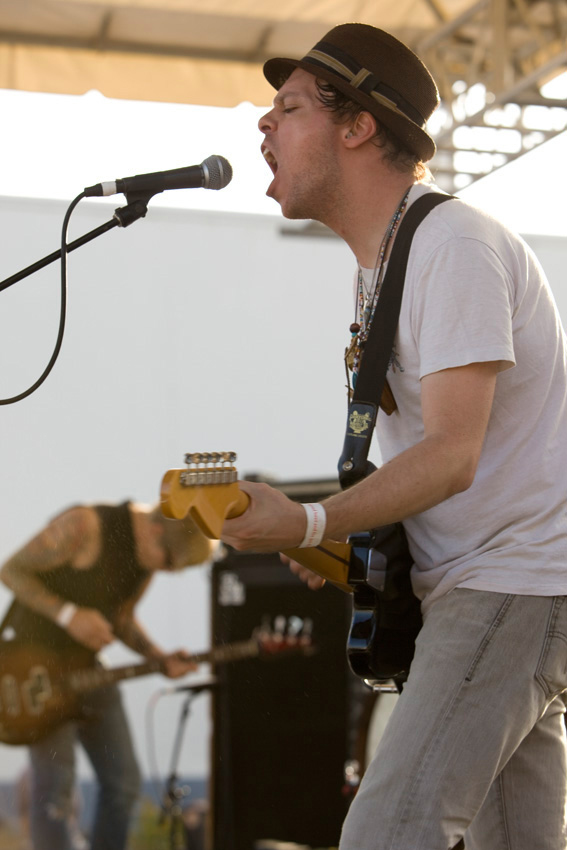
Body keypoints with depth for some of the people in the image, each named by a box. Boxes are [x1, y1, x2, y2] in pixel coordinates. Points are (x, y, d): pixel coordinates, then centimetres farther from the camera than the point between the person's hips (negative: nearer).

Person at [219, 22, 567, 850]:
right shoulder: (379, 260, 15)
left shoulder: (454, 242, -16)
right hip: (469, 584, 10)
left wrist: (310, 524, -34)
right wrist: (342, 541, 4)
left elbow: (453, 456, -24)